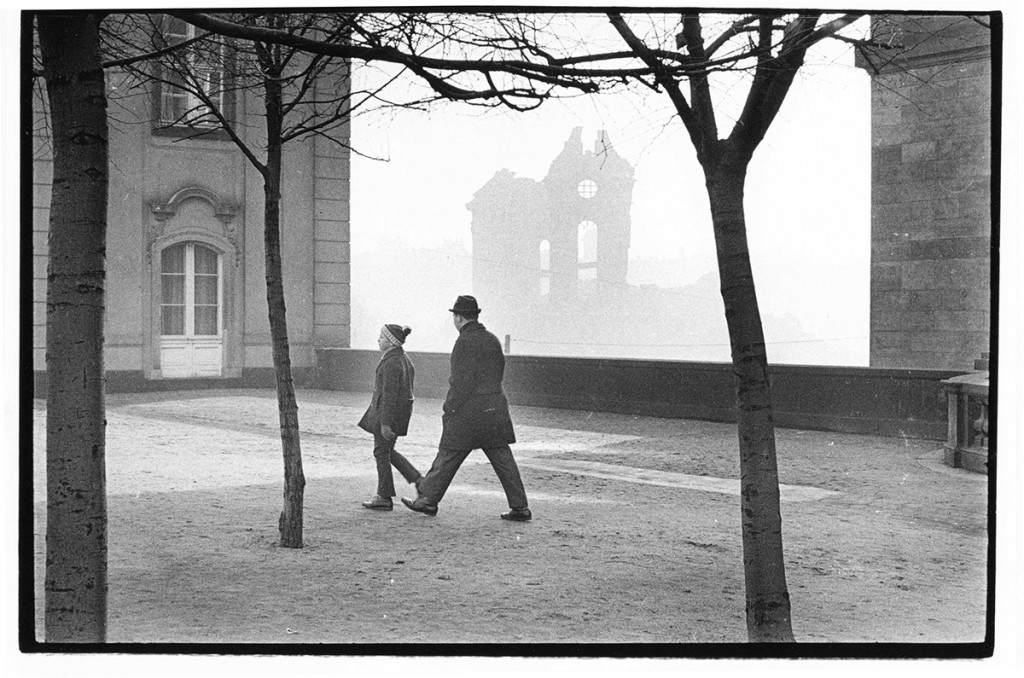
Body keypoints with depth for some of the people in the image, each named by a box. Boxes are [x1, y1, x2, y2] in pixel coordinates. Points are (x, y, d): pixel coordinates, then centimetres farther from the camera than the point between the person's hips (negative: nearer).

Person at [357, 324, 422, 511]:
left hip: (389, 411, -10)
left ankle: (384, 498, 11)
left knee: (381, 452, 3)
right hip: (402, 409, 10)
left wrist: (385, 423, -23)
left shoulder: (391, 363, -20)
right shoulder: (403, 358, 10)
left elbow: (389, 394, -23)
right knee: (387, 451, 19)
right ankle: (418, 481, 13)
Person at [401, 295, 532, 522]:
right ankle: (520, 507, 6)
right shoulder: (493, 340, 11)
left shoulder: (465, 342, -13)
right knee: (502, 458, 7)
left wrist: (449, 408, -11)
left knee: (448, 456, 5)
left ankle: (428, 500, 15)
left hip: (469, 410, -7)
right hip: (496, 407, 7)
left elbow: (462, 381, -18)